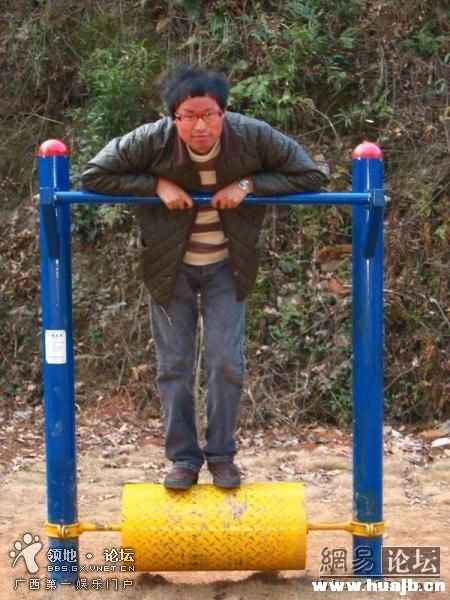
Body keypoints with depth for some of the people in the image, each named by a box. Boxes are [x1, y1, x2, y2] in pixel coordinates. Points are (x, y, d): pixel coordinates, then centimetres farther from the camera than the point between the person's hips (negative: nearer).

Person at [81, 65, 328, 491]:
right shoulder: (153, 141, -22)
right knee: (174, 366, 4)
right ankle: (183, 458, 16)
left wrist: (248, 184, -25)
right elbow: (93, 175, -14)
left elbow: (311, 175, -13)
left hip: (226, 267, 0)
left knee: (226, 362, -3)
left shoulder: (253, 137, -21)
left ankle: (222, 455, 14)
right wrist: (156, 185, -25)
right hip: (170, 267, 0)